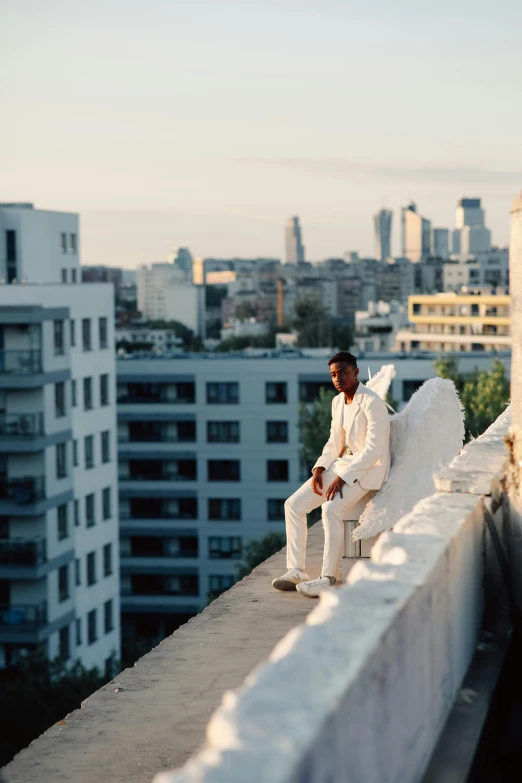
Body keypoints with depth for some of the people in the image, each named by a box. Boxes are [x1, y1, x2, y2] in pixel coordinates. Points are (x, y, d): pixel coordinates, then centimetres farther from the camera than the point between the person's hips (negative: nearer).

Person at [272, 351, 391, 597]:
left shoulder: (372, 402, -17)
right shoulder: (338, 402, 9)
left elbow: (374, 449, -22)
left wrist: (342, 478, -25)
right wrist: (319, 468, -3)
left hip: (368, 469, -8)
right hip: (342, 464, 8)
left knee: (331, 509, -33)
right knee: (293, 504, -6)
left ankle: (327, 578, -26)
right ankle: (296, 570, -3)